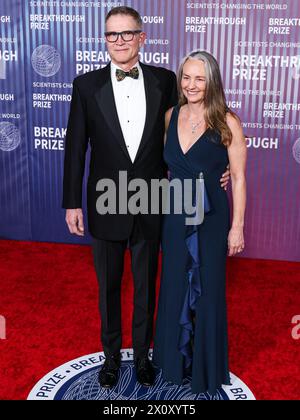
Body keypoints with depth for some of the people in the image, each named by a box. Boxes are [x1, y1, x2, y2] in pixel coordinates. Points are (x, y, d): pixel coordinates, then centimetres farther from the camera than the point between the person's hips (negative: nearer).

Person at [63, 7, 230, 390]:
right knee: (108, 286, 16)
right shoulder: (87, 85, -4)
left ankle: (142, 354, 38)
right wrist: (72, 203, -3)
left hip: (150, 208, 1)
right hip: (106, 208, 0)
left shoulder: (165, 81, -3)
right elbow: (75, 147, -2)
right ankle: (111, 355, 39)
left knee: (146, 286, 16)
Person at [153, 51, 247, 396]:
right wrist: (163, 211, 8)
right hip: (175, 216, 4)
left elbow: (239, 178, -9)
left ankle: (206, 367, 33)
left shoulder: (227, 122, -11)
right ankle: (175, 358, 38)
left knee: (207, 291, 11)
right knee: (175, 289, 15)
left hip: (211, 219, -4)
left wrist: (237, 226, -9)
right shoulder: (171, 116, 2)